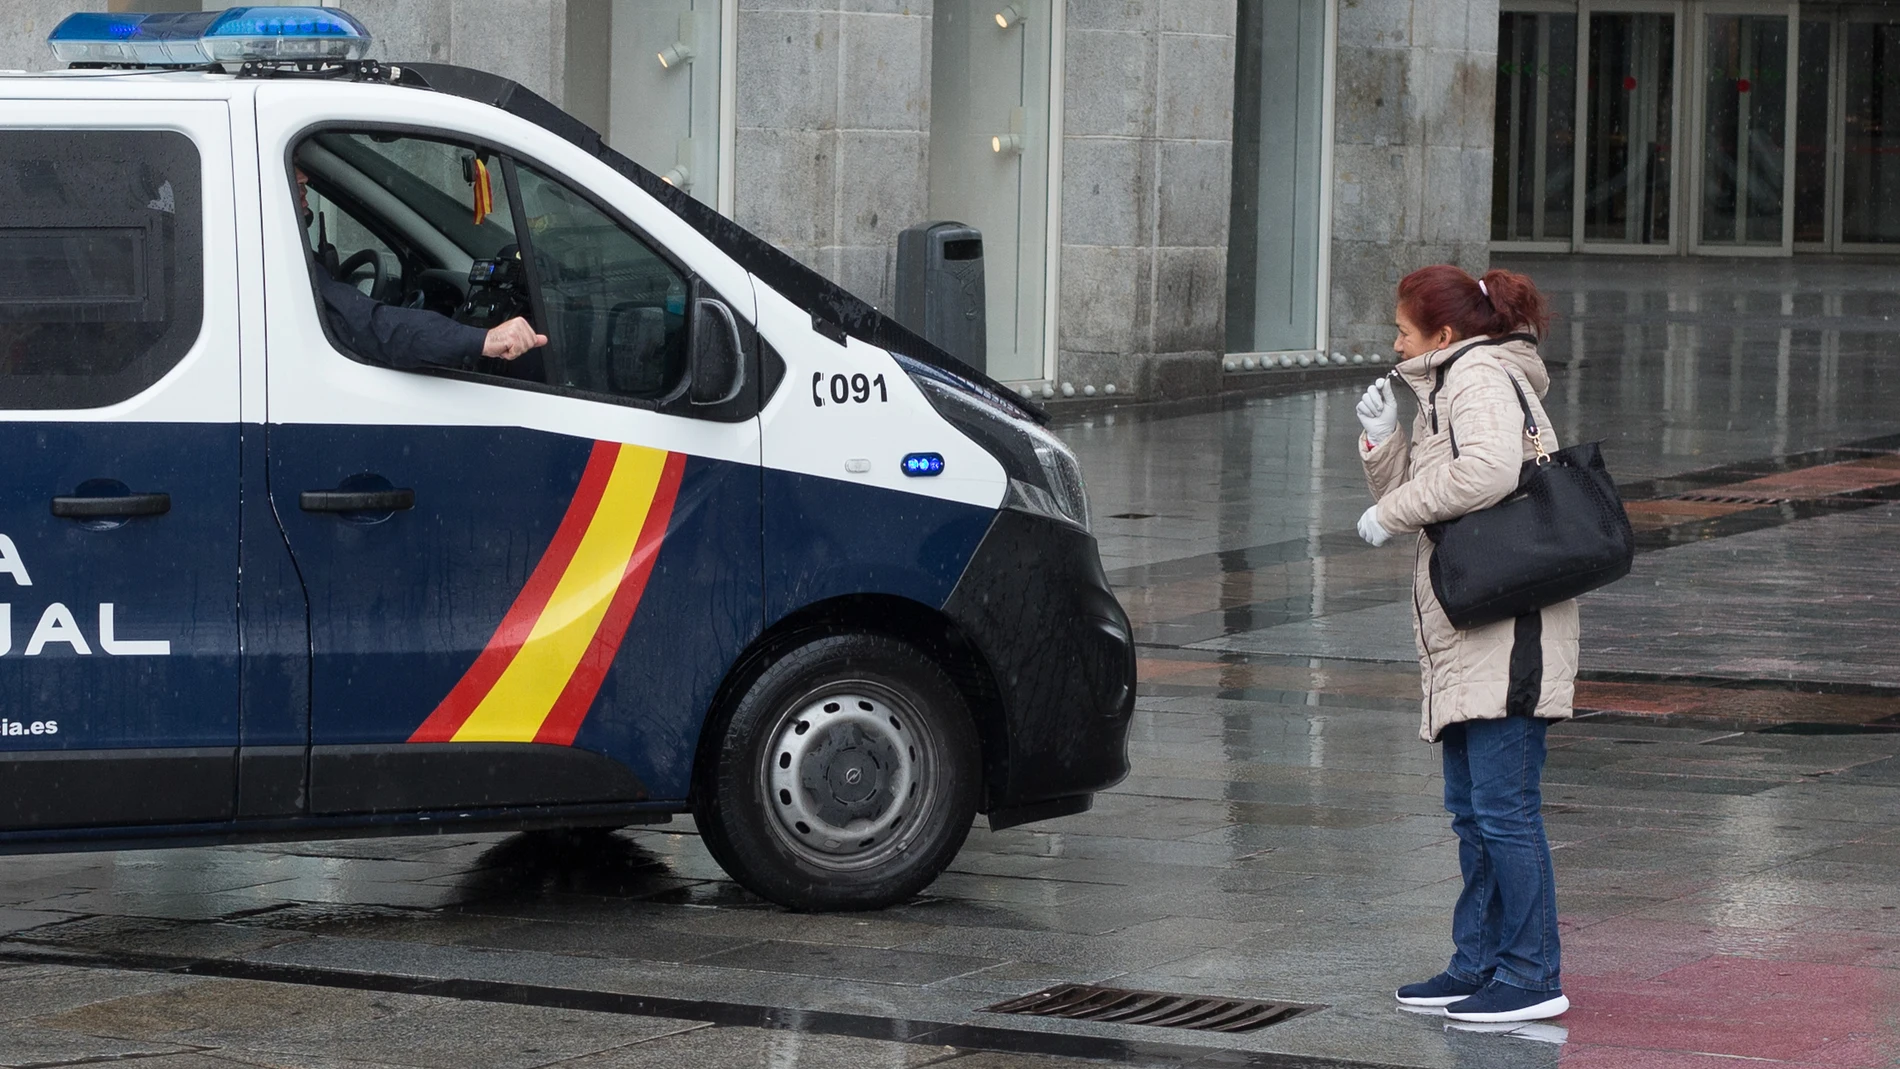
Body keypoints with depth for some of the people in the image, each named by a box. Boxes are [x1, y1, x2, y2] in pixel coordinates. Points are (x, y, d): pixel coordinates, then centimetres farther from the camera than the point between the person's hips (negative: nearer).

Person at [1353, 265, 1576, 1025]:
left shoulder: (1481, 377, -9)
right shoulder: (1448, 388, 22)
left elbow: (1488, 471, -27)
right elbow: (1412, 492, 25)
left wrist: (1391, 512, -17)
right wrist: (1383, 440, 7)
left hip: (1508, 633, -11)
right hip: (1466, 638, 11)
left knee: (1503, 806, -9)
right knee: (1470, 809, 14)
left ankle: (1532, 976, -6)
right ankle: (1480, 962, 20)